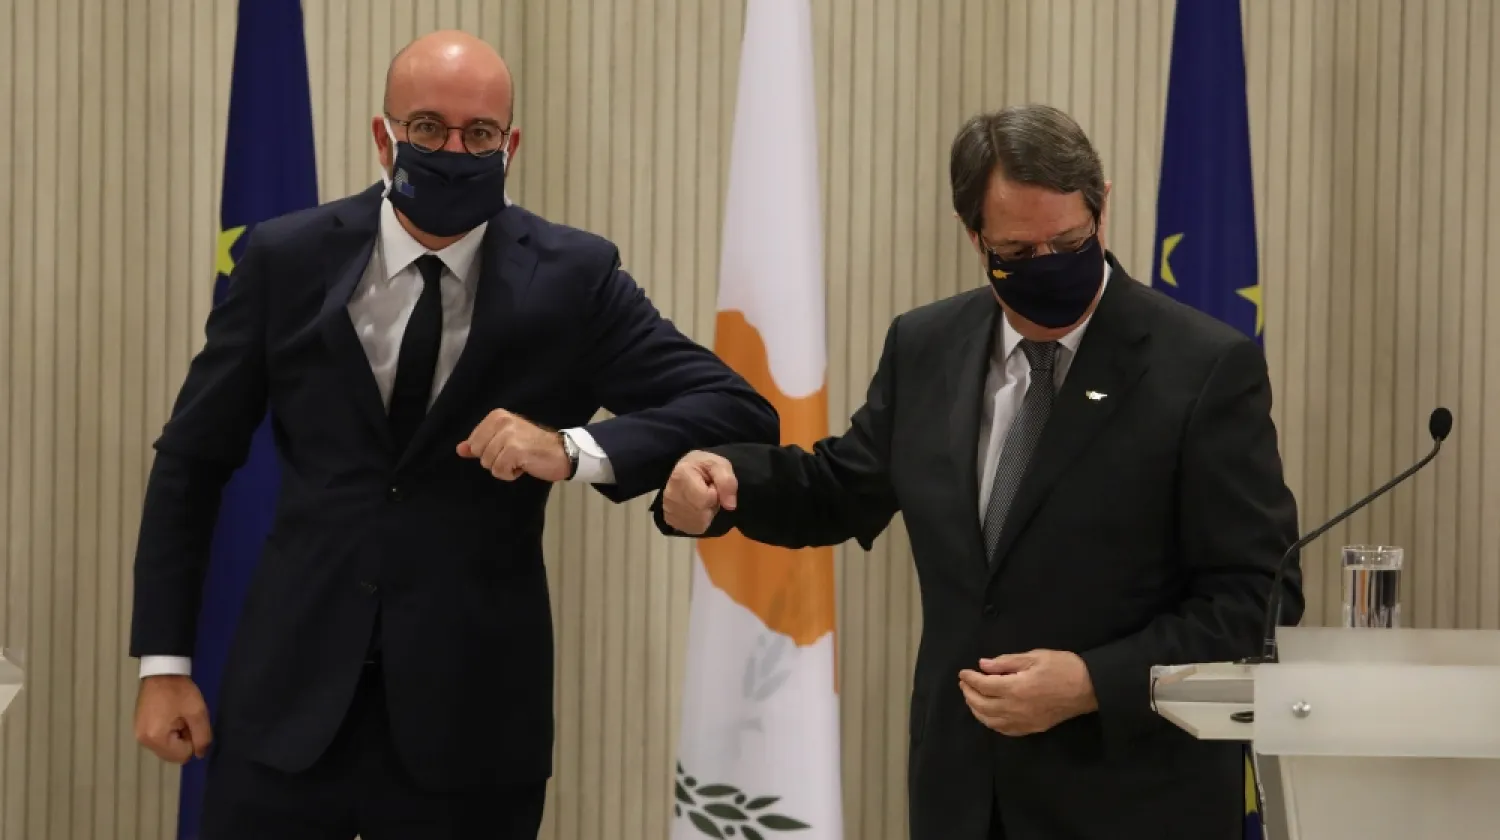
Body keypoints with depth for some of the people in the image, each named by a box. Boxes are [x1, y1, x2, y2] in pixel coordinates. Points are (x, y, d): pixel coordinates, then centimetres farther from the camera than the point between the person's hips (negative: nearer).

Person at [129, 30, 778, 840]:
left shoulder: (570, 277, -3)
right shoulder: (289, 258, 0)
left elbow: (740, 412, -7)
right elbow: (192, 459, 7)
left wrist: (575, 450, -22)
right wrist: (164, 661, 3)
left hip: (469, 717, -1)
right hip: (291, 700, 1)